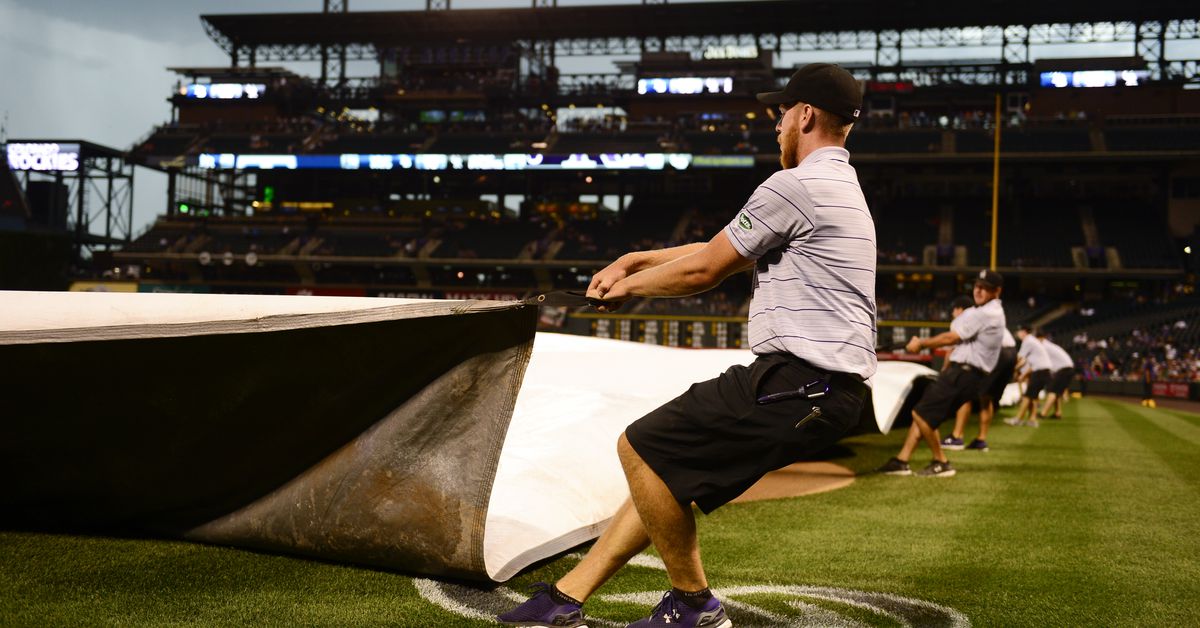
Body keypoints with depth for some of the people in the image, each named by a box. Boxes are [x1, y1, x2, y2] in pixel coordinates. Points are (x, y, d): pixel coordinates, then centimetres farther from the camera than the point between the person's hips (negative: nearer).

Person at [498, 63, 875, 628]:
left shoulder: (795, 185, -11)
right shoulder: (841, 189, 23)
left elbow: (704, 270, -5)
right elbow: (721, 252, 27)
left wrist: (629, 286, 12)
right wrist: (636, 260, 26)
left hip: (799, 384, -10)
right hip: (826, 389, 10)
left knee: (641, 448, -7)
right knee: (666, 466, 14)